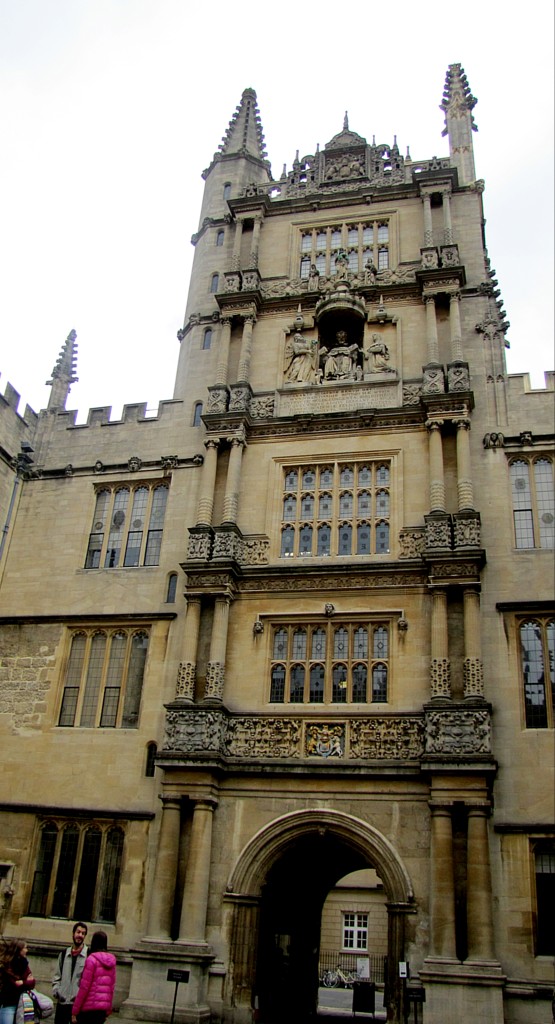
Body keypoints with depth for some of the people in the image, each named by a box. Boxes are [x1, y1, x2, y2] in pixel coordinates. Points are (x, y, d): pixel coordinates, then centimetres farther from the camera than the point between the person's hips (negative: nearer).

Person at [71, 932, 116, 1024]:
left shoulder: (92, 959, -10)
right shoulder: (111, 961, 8)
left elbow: (84, 986, -12)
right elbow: (112, 987, 12)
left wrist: (75, 1011, -6)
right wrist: (108, 1010, 19)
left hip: (89, 1007, -6)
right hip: (103, 1009, 6)